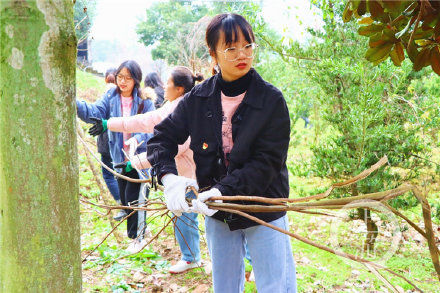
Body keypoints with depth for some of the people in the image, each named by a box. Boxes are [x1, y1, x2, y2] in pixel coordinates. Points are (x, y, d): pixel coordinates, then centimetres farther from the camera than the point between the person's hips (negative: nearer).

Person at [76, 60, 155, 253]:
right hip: (120, 157, 4)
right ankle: (140, 227, 37)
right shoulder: (111, 97, 1)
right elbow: (94, 113, -12)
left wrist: (137, 139, -29)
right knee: (124, 196, 14)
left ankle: (138, 236, 14)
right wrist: (75, 103, -30)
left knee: (133, 196, -5)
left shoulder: (144, 101, -7)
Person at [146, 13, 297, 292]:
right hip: (217, 215, 3)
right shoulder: (198, 98, -3)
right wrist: (169, 177, -21)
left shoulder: (271, 99, -13)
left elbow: (268, 162, -18)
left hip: (263, 209, -3)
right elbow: (162, 137, -1)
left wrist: (225, 190, -29)